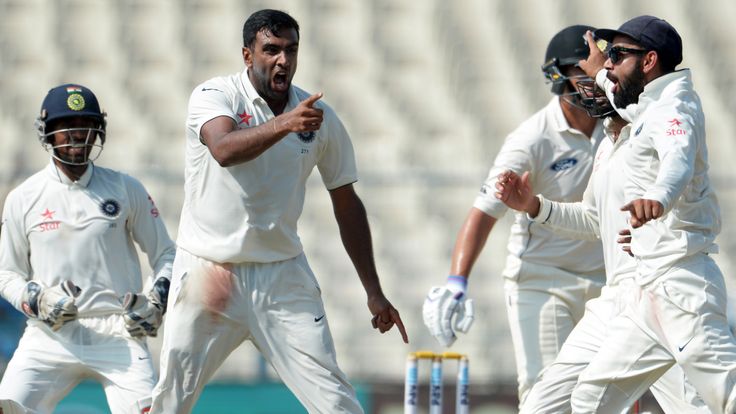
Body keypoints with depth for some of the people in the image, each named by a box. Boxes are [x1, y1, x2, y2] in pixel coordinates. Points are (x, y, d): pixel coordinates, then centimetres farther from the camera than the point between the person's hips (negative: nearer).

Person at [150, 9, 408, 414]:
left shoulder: (321, 118, 1)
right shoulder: (214, 96, -8)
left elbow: (346, 203, 10)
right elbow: (224, 150, -31)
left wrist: (373, 292, 8)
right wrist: (283, 125, -47)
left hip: (282, 276, 2)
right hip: (208, 269, -2)